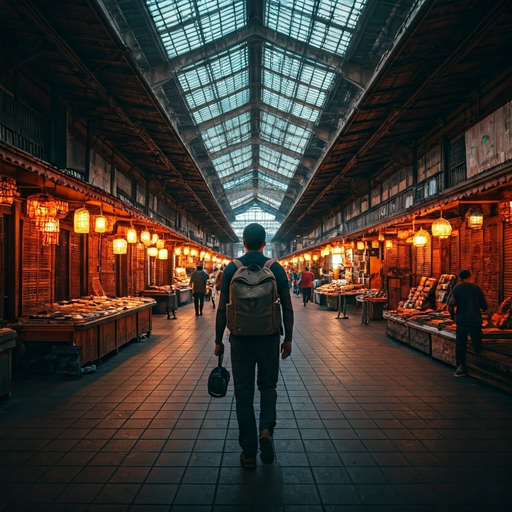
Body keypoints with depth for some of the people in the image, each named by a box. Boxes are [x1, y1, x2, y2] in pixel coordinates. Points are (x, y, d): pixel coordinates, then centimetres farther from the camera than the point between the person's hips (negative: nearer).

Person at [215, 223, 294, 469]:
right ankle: (266, 428, -4)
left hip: (241, 339, 0)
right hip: (269, 338, 0)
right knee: (268, 386, 20)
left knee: (243, 393, 10)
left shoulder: (231, 269, -2)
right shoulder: (276, 269, -2)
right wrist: (288, 338, 8)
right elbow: (287, 307, -2)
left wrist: (218, 340, 7)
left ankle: (249, 452, 16)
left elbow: (222, 308, -2)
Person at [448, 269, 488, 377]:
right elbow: (484, 306, 8)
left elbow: (451, 306, -9)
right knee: (477, 345, 8)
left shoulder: (457, 288, 0)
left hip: (462, 320, -1)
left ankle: (461, 367, 8)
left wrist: (453, 316, 8)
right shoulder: (476, 287, 6)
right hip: (476, 320, 1)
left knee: (460, 345, 7)